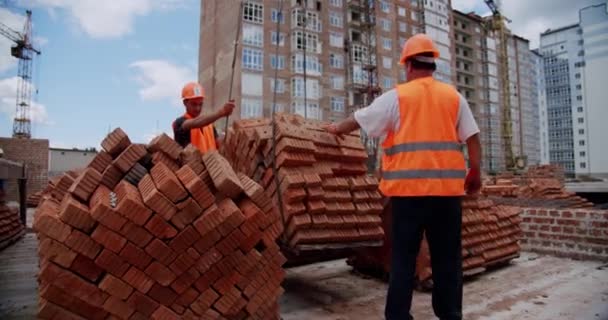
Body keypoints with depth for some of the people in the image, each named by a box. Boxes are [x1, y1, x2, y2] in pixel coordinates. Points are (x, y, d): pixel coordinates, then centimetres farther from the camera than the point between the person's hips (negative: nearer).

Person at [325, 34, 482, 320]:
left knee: (404, 255, 5)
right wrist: (474, 173, 18)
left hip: (409, 186, -3)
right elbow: (472, 139, 8)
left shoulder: (396, 96, 2)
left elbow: (359, 120, 11)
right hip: (448, 186, 3)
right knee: (447, 255, 12)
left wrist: (336, 129, 28)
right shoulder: (454, 96, 10)